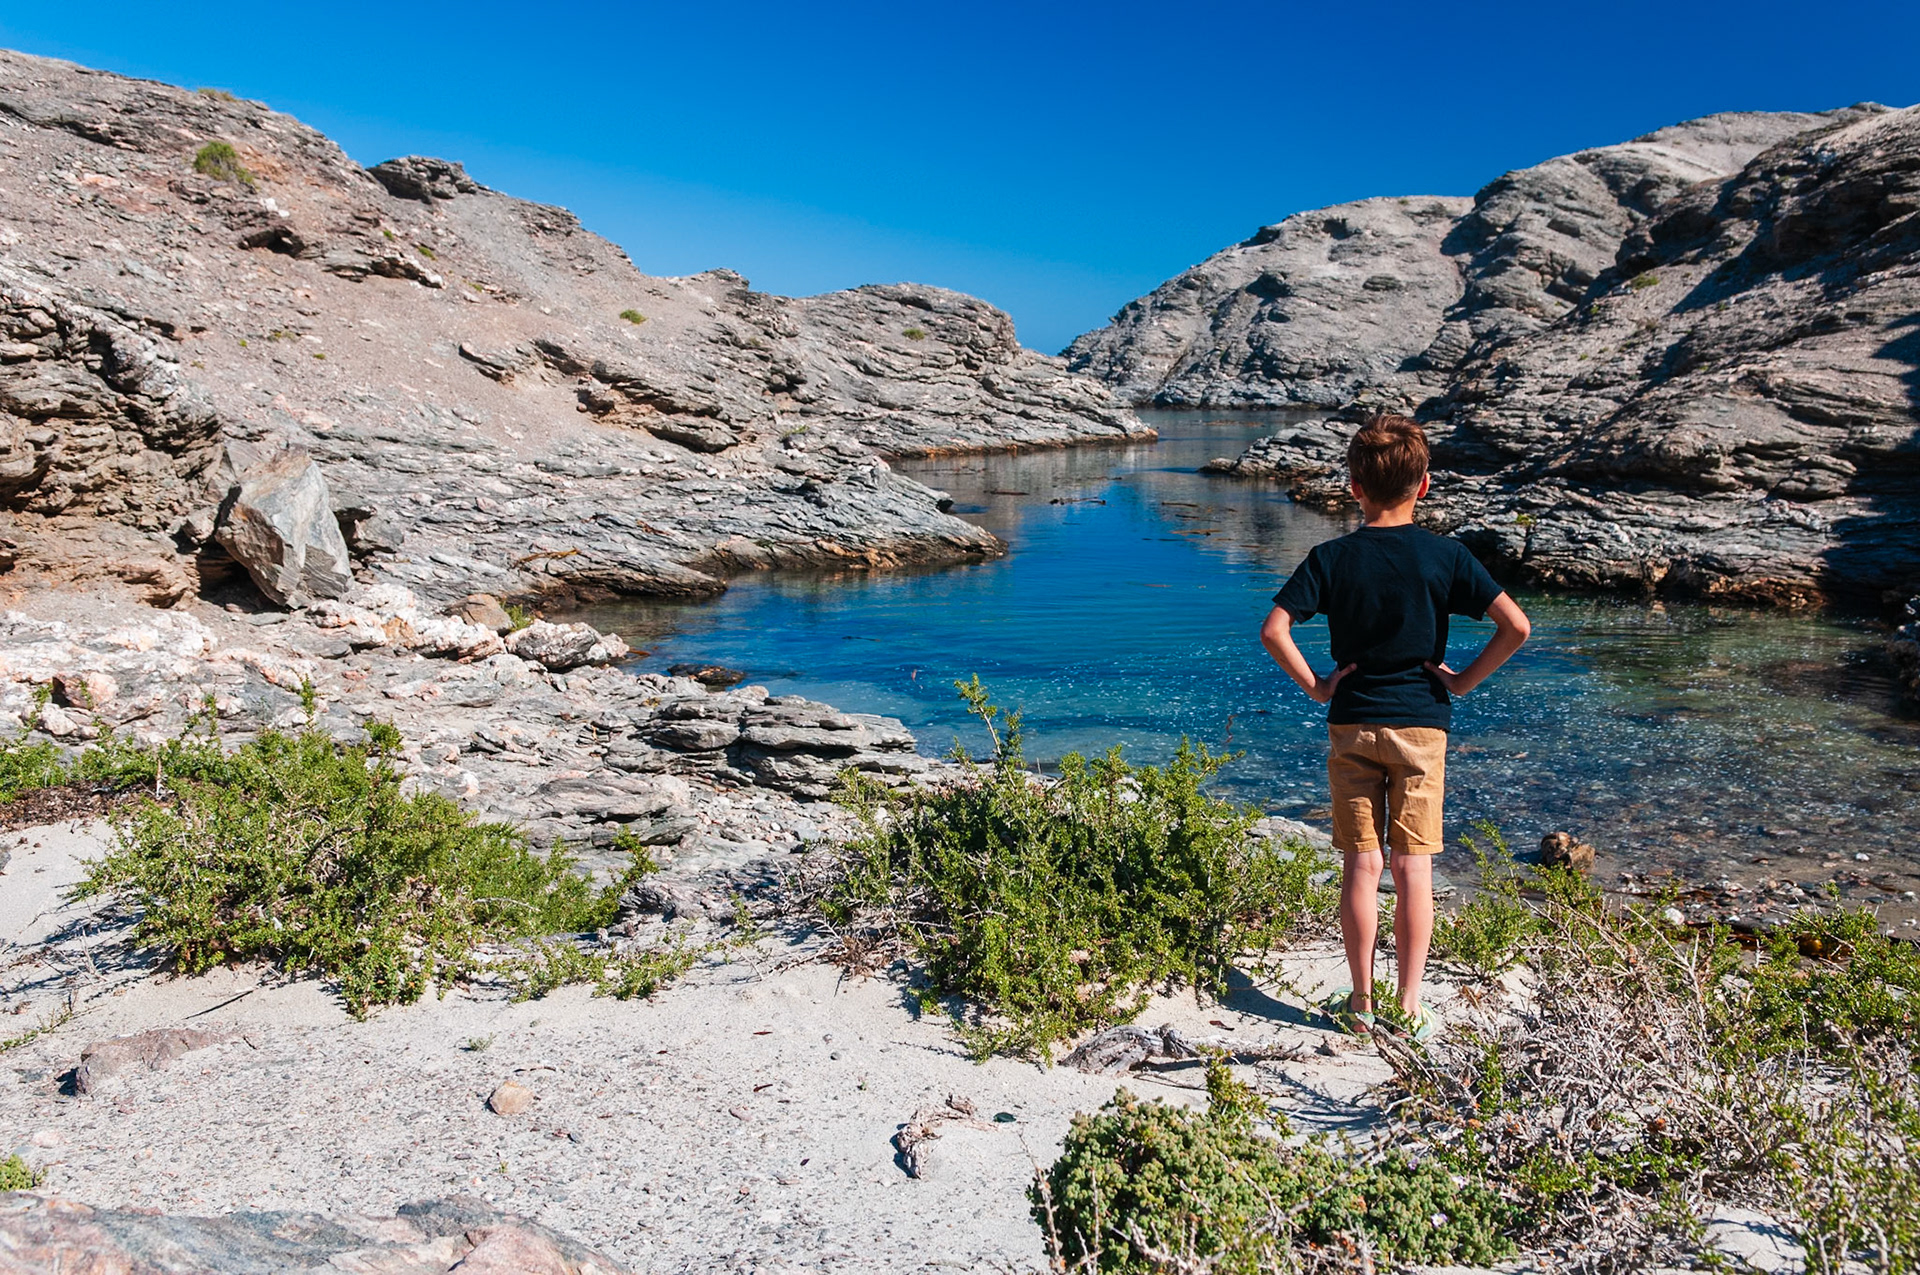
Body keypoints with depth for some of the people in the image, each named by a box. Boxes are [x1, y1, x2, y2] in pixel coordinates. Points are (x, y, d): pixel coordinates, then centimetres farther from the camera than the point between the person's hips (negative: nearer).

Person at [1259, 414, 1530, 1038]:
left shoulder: (1332, 557, -5)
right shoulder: (1445, 555, -4)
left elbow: (1273, 630, -14)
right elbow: (1515, 625, -11)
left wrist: (1315, 685, -4)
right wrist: (1464, 680, -1)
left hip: (1351, 724, 0)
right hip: (1422, 724, 0)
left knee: (1361, 866, 7)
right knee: (1414, 868, 5)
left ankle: (1361, 1001, 15)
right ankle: (1410, 1008, 11)